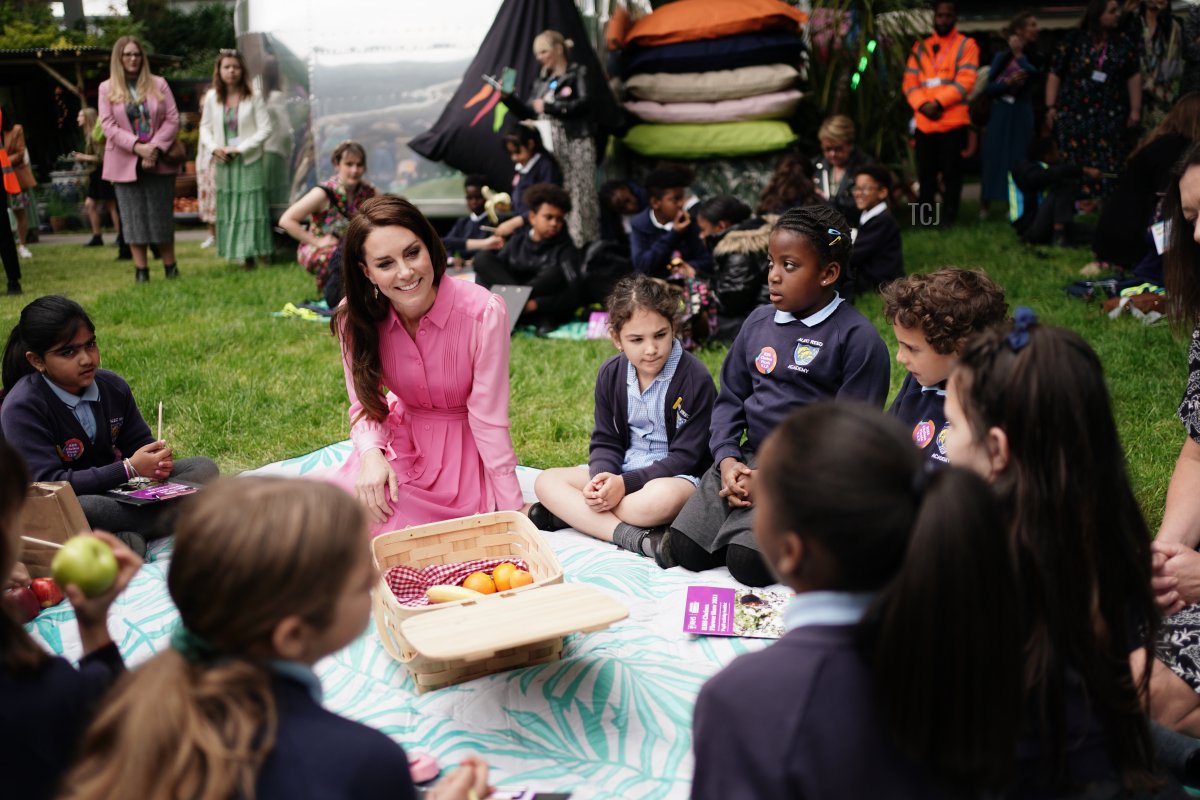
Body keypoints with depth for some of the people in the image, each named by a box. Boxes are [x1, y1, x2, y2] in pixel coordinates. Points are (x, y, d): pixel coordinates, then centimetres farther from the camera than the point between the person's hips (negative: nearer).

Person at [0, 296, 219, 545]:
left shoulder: (113, 386, 1)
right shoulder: (22, 408, -18)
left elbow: (139, 443, 11)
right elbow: (48, 485, -25)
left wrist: (157, 460, -15)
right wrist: (128, 469, -28)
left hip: (117, 493, 7)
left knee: (202, 468, -6)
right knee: (82, 509, -42)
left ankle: (129, 539, -27)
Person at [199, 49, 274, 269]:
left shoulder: (253, 97, -5)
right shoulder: (212, 98, 5)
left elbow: (265, 129, -7)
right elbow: (205, 127, 13)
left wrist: (240, 148, -13)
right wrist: (214, 148, -5)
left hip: (249, 162, -3)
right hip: (223, 162, 3)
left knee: (251, 206, -3)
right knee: (227, 208, 4)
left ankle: (254, 251, 1)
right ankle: (241, 252, 10)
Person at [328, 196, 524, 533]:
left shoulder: (484, 312, -24)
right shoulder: (356, 318, -13)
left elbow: (488, 417, -18)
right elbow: (364, 404, -4)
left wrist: (513, 507, -14)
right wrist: (371, 452, -27)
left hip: (464, 450, -3)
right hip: (400, 440, 4)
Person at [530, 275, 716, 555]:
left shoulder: (695, 378, -14)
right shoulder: (611, 374, 2)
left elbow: (684, 456, -15)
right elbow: (605, 442, 5)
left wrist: (626, 483, -23)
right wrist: (602, 477, -19)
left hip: (676, 476, -6)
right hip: (621, 472, 6)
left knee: (661, 498, -41)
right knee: (546, 481, -13)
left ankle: (569, 512, -22)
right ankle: (633, 537, -28)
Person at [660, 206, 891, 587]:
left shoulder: (858, 338, -8)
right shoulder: (759, 322, 11)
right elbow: (730, 398, 15)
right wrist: (726, 459, -4)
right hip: (747, 459, 6)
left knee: (748, 561, -24)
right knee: (681, 549, -9)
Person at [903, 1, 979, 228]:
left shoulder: (966, 45, 4)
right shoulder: (920, 47, 15)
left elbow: (965, 81, -8)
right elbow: (910, 81, 7)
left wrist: (938, 102, -17)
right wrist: (922, 104, -11)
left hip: (954, 122, -3)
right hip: (924, 122, 3)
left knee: (951, 172, 0)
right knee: (925, 173, 7)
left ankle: (948, 218, 6)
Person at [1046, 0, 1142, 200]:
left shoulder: (1124, 43, 8)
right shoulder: (1073, 40, 2)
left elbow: (1134, 77, 8)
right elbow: (1055, 74, 2)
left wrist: (1135, 109, 1)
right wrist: (1051, 107, -5)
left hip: (1110, 115, 2)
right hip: (1074, 114, -2)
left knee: (1109, 165, -2)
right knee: (1075, 165, -3)